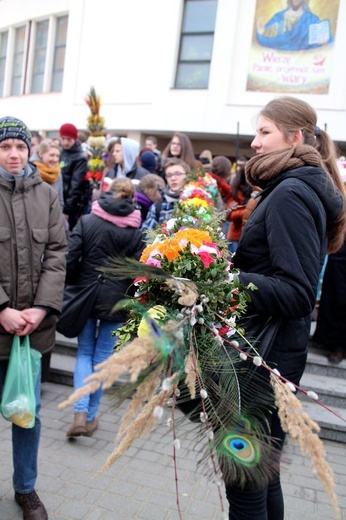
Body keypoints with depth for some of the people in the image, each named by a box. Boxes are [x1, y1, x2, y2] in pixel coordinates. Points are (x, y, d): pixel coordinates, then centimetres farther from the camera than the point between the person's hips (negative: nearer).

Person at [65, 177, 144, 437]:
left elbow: (70, 259, -7)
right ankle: (91, 417, 21)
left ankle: (81, 414, 1)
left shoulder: (86, 221, -3)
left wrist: (72, 288, 7)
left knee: (84, 353, 14)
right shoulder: (135, 232, -4)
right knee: (103, 355, 11)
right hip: (116, 300, 0)